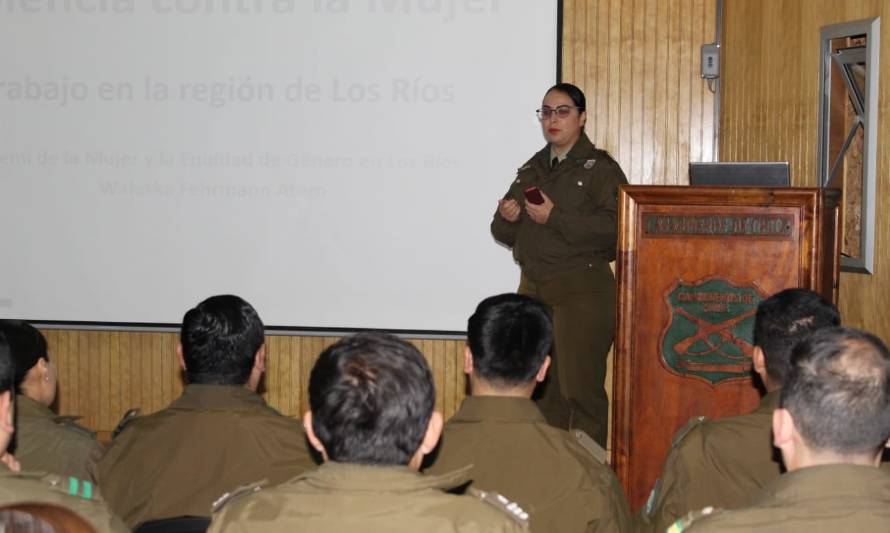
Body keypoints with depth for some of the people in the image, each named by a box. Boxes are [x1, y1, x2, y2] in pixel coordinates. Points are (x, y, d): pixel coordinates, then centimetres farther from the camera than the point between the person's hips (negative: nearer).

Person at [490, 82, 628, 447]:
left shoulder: (600, 168, -4)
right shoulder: (531, 170, 17)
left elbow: (616, 227, -19)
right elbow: (505, 235, 19)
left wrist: (555, 218, -19)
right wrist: (507, 217, -4)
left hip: (582, 292, -7)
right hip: (533, 290, 7)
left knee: (579, 388, -7)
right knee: (540, 389, 9)